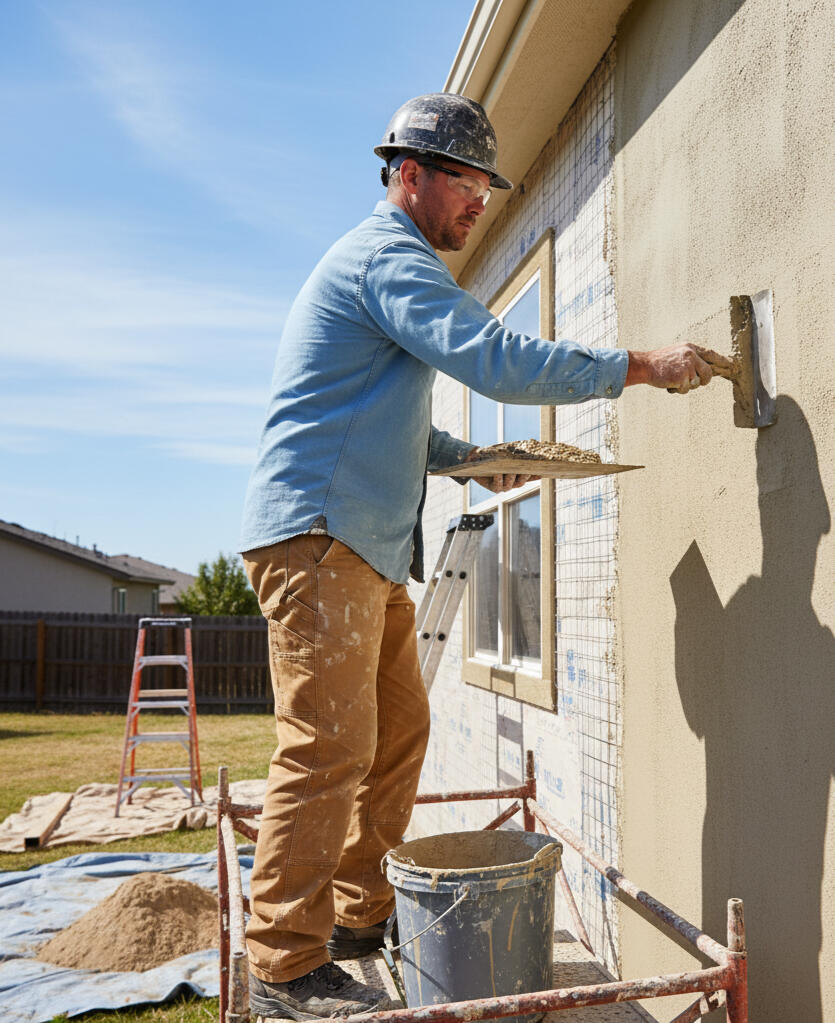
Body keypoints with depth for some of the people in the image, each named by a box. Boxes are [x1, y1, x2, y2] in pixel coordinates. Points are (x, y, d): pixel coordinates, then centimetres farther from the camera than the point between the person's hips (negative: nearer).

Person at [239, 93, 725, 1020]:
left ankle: (361, 913, 24)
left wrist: (469, 458, 16)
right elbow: (497, 359, -22)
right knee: (331, 746, -10)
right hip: (318, 534, -11)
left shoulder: (385, 261, 26)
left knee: (398, 730, 12)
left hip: (364, 544, 11)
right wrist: (643, 367, -15)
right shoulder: (386, 255, -8)